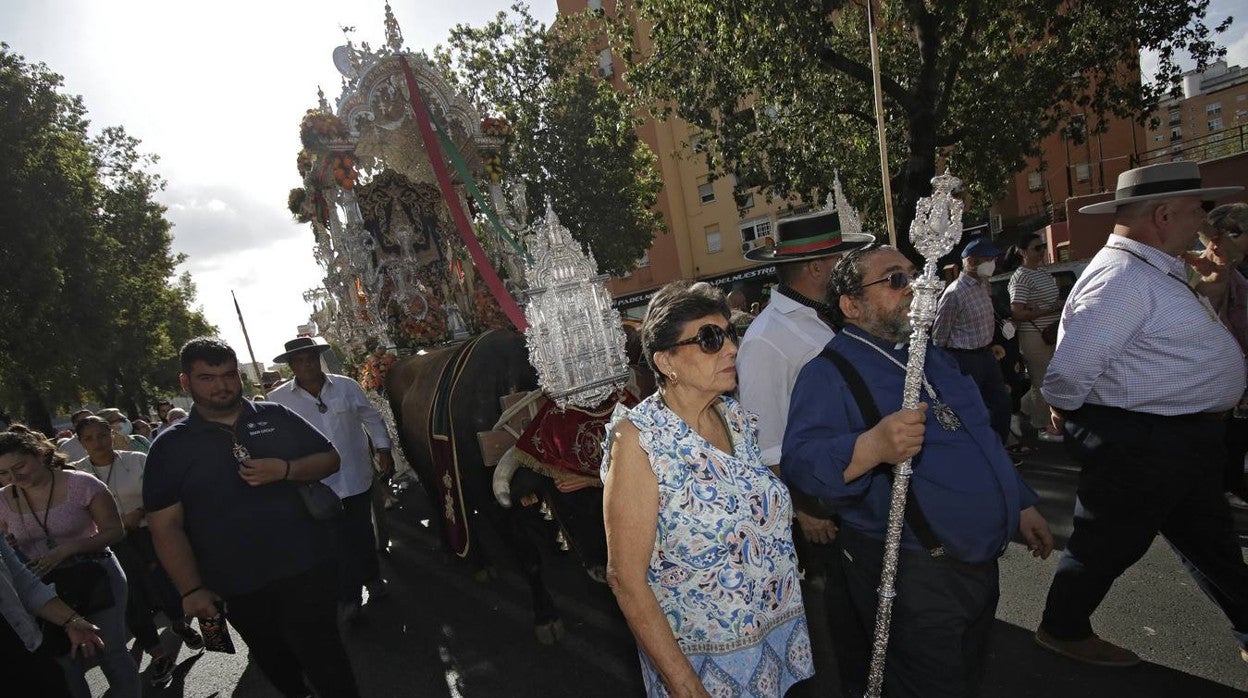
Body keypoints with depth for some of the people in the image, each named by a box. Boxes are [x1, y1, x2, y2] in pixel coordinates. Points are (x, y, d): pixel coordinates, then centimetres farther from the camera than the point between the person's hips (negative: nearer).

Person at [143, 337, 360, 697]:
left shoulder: (276, 417, 2)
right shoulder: (170, 446, -1)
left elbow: (330, 458, 4)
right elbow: (166, 526, -4)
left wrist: (286, 470, -15)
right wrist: (192, 590, -9)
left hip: (306, 570, 0)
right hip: (237, 591, 1)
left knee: (324, 660, 4)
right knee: (278, 667, 19)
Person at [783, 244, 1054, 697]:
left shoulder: (930, 354, 12)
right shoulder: (828, 373, -17)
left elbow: (980, 435, 22)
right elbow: (798, 462, -31)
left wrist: (1022, 504, 21)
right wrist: (872, 447, -47)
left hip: (981, 561, 9)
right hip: (912, 573, -8)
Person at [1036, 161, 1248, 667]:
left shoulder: (1154, 270, 9)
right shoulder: (1124, 278, -25)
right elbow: (1070, 369, -28)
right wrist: (1066, 413, -12)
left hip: (1183, 442, 10)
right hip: (1137, 445, -10)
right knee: (1108, 543, 7)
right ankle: (1063, 631, 27)